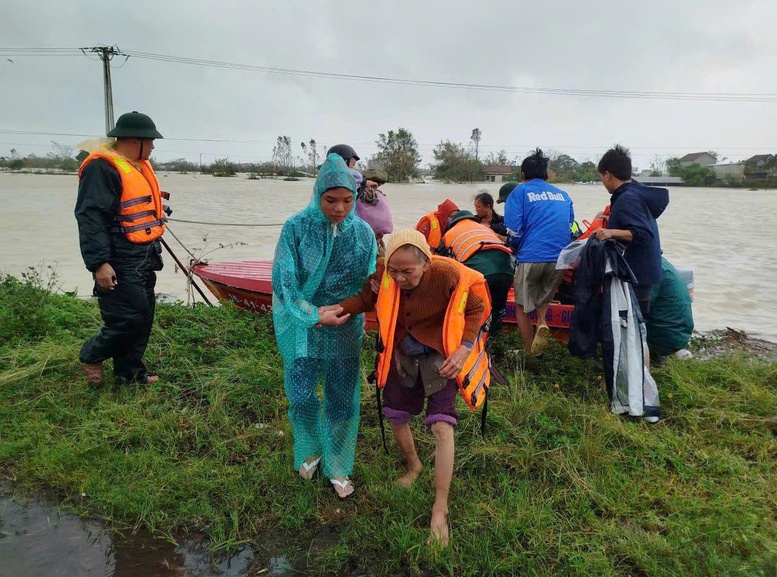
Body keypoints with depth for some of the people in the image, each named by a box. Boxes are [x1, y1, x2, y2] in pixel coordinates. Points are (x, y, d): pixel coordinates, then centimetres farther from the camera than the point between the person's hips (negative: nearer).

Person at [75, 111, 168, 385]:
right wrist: (99, 263, -25)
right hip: (121, 263, -10)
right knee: (128, 318, -7)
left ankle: (130, 371, 26)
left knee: (143, 317, 13)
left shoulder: (139, 165, 15)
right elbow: (90, 218, -21)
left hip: (145, 258, 10)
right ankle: (91, 356, 19)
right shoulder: (102, 167, -15)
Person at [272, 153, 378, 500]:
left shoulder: (363, 232, -7)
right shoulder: (296, 228, -13)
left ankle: (338, 467, 32)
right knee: (301, 396, 10)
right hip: (302, 328, -1)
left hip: (346, 329, 1)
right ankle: (310, 451, 40)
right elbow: (283, 282, -14)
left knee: (343, 399, 10)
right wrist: (315, 314, -24)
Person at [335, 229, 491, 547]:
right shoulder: (386, 276, -20)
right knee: (395, 416, 16)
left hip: (440, 358, -4)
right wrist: (337, 309, -19)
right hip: (402, 355, 4)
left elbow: (477, 309, -13)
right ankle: (414, 466, 48)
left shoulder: (448, 275, -29)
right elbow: (367, 298, 0)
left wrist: (463, 350, -23)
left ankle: (440, 510, 3)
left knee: (442, 427, -13)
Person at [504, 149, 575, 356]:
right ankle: (542, 323, -1)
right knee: (544, 297, 27)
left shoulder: (520, 191, 6)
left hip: (531, 257, -4)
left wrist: (516, 251, 15)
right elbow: (571, 227, 19)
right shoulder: (563, 195, 18)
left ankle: (529, 353, 19)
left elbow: (513, 230, -3)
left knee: (523, 306, 14)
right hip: (561, 257, 4)